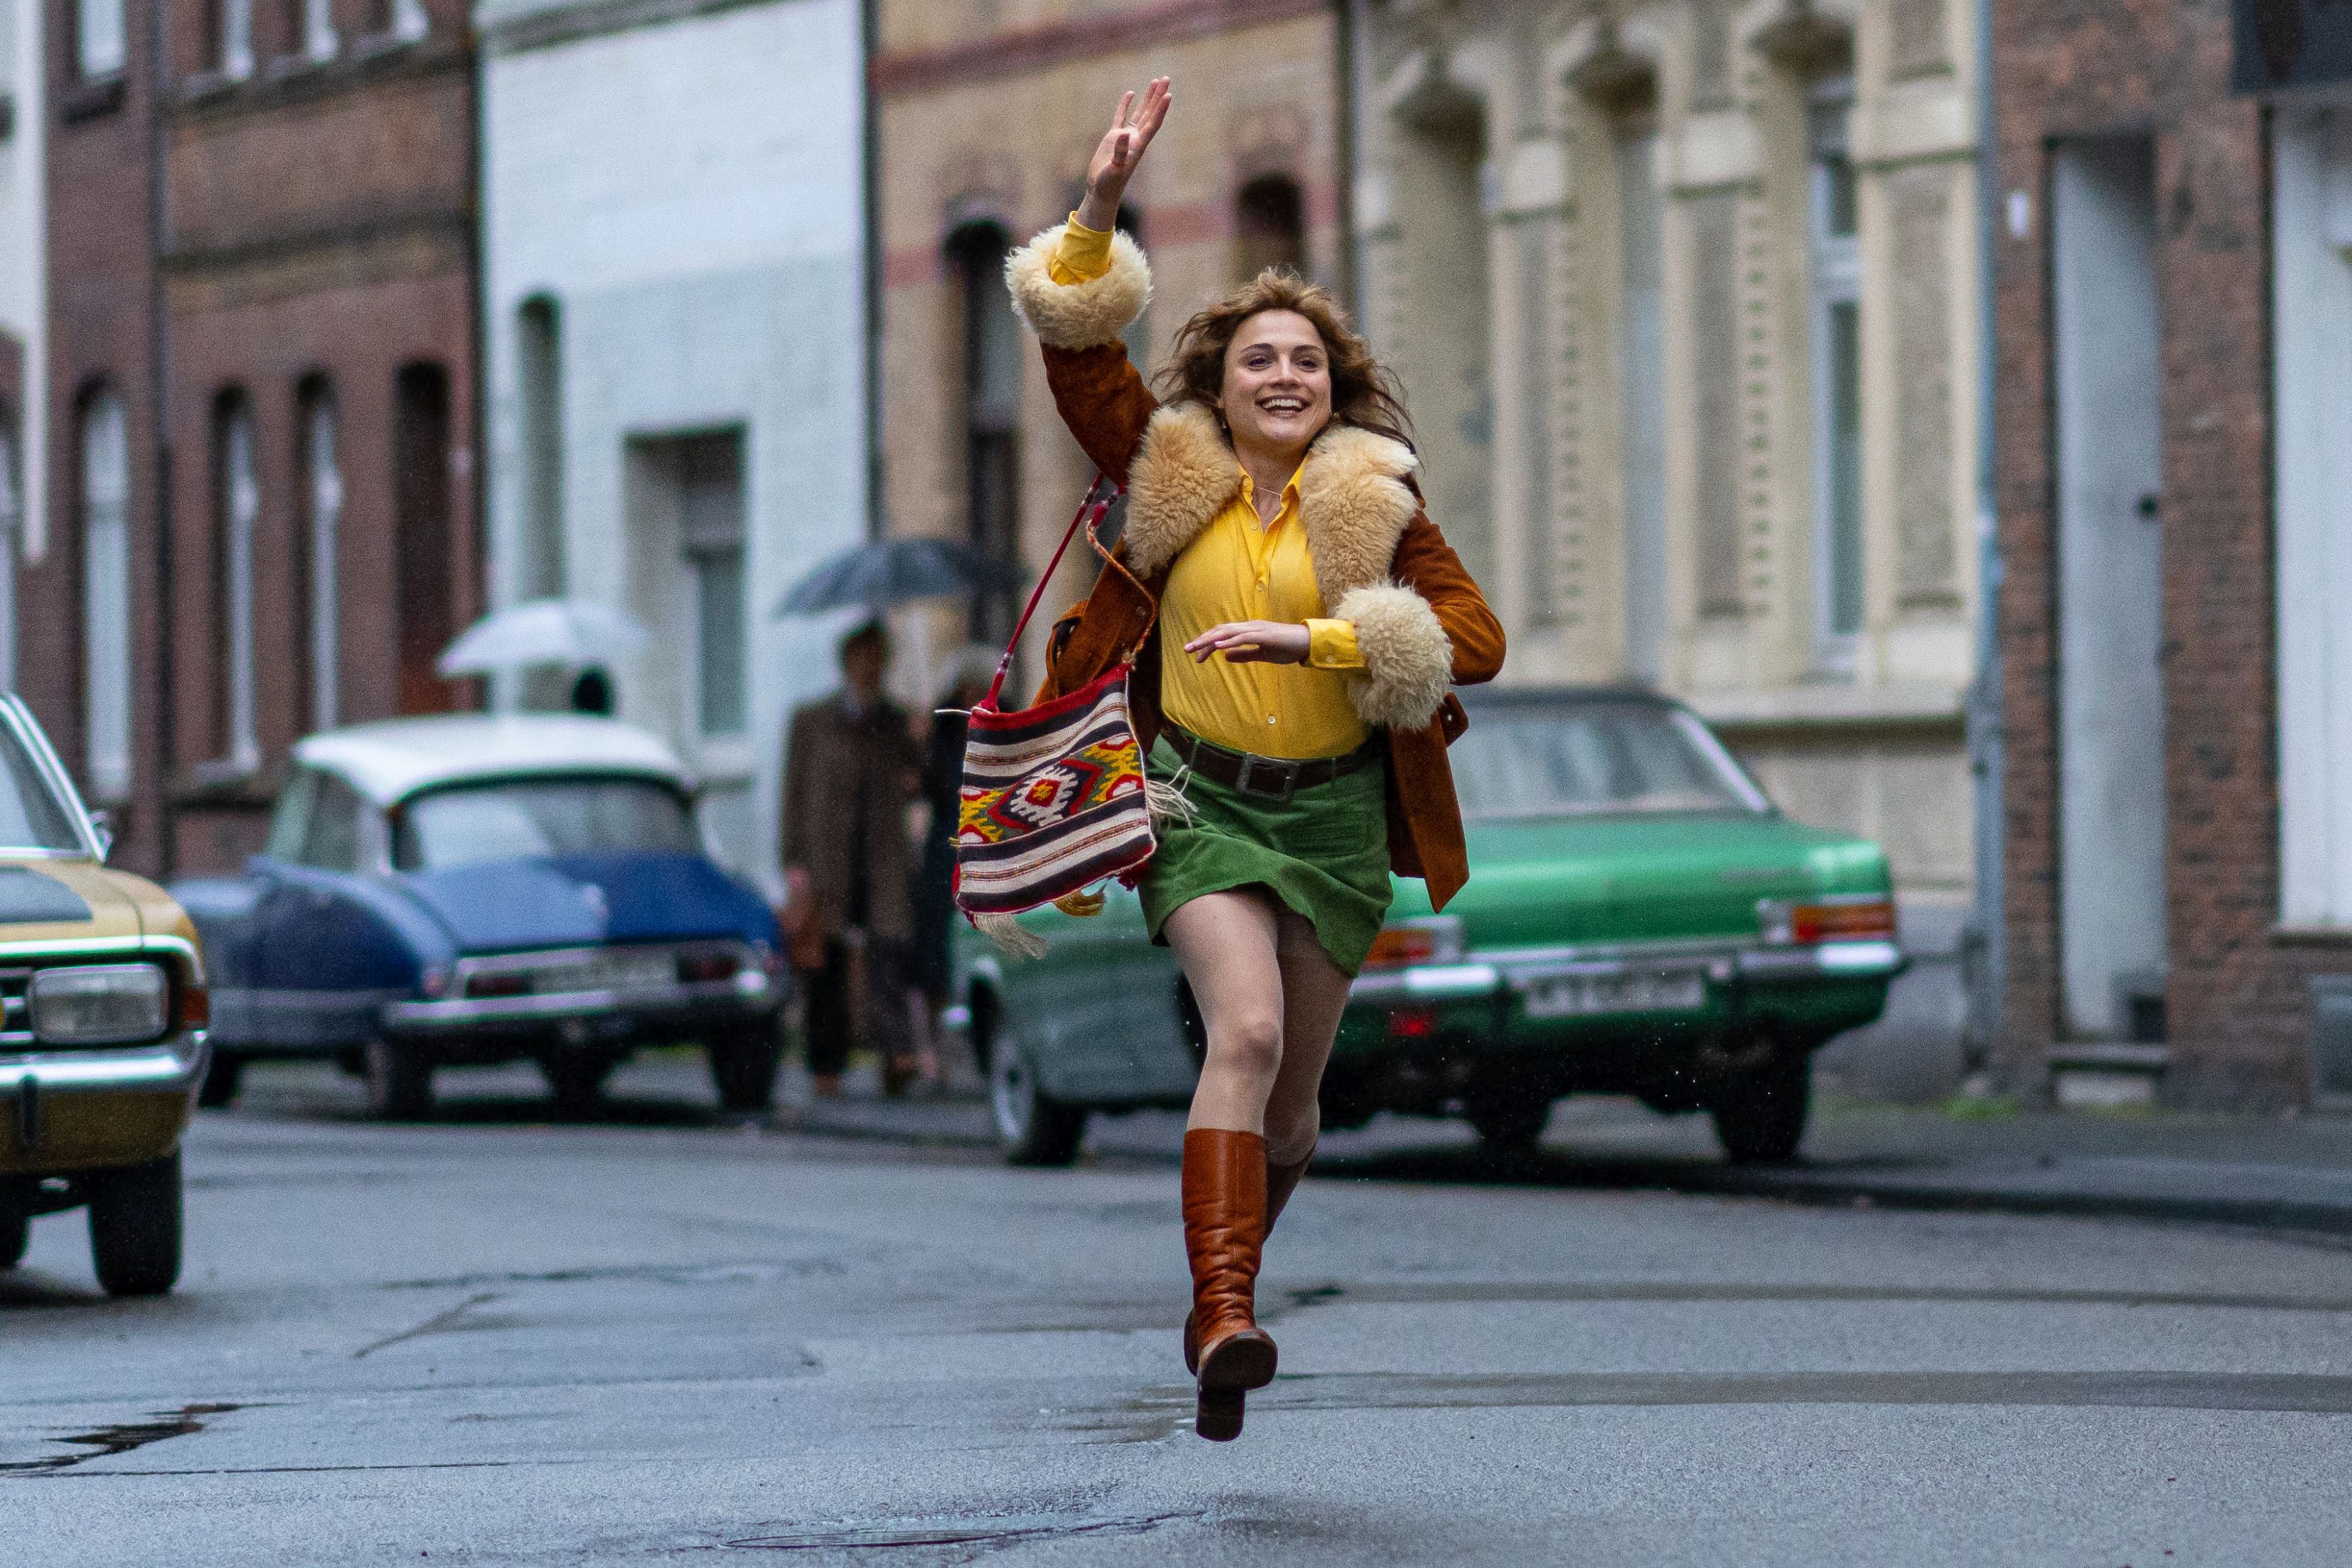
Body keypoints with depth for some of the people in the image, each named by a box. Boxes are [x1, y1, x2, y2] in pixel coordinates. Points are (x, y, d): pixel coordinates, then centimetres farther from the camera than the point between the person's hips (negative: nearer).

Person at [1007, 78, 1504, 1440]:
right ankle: (1225, 1320, -31)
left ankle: (1233, 1259, 40)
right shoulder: (1175, 474, 1)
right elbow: (1078, 349, -1)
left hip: (1335, 814, 2)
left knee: (1293, 1091, 10)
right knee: (1248, 1032, -24)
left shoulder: (1373, 502, -2)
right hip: (1201, 802, -2)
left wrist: (1311, 638, -19)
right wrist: (1102, 212, -14)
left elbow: (1477, 638, -11)